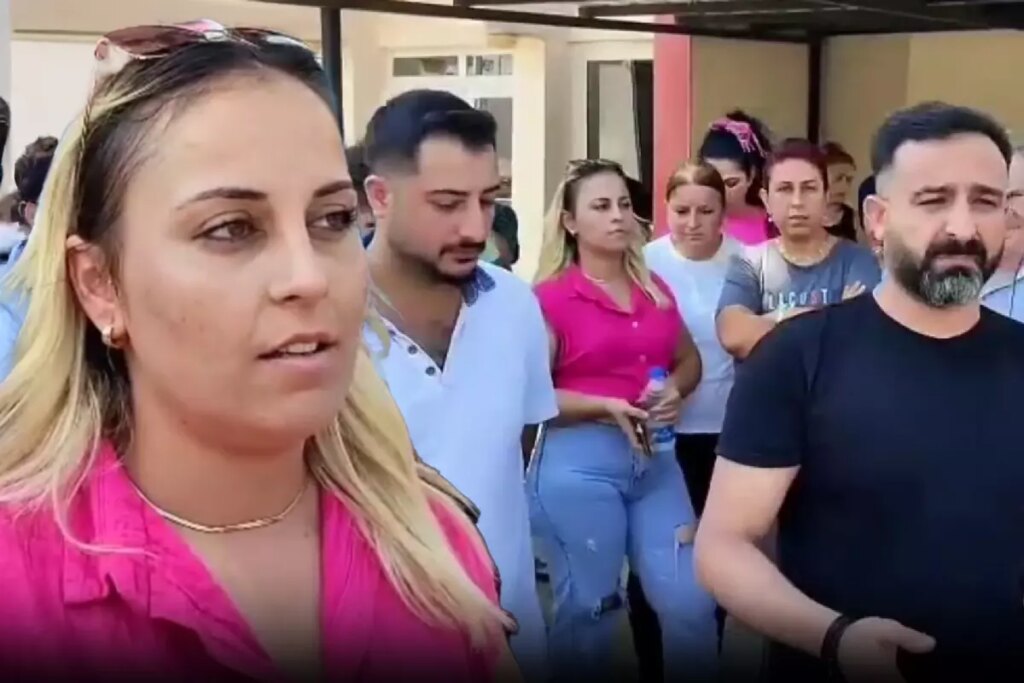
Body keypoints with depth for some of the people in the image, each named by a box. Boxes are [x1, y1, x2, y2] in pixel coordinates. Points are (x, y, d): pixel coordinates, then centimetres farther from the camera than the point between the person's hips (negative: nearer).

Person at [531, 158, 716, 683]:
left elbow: (689, 360, 21)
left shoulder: (655, 289, 11)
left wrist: (674, 391, -1)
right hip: (578, 463, -5)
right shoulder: (551, 298, -6)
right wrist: (605, 406, -19)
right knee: (588, 607, 8)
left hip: (656, 460, 5)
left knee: (692, 603, 4)